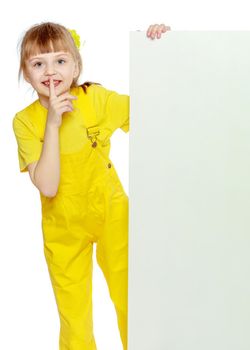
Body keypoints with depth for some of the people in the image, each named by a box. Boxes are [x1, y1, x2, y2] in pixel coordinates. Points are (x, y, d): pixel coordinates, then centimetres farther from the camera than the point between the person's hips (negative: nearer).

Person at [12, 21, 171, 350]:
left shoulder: (95, 98, -12)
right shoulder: (25, 121, -14)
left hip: (111, 212, 1)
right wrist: (53, 124, -29)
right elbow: (47, 187, -23)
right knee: (73, 313, 15)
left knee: (128, 297, 15)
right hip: (63, 226, 0)